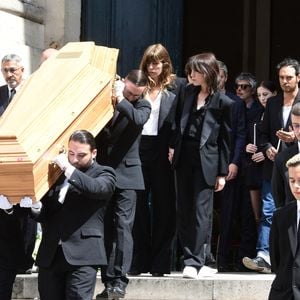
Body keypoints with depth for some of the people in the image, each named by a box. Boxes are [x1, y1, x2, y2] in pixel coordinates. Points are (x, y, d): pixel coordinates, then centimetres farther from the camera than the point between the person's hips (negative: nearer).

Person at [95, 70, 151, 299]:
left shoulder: (143, 106, 2)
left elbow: (138, 119, -19)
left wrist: (120, 100, -18)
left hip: (126, 173, -2)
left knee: (123, 226, -10)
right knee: (105, 228, 4)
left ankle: (120, 281, -13)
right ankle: (108, 280, 9)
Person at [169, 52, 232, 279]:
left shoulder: (223, 102, -5)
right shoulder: (189, 92, 10)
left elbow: (225, 139, -3)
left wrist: (222, 173, -3)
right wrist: (173, 146, 6)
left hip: (206, 161, -6)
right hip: (184, 158, 6)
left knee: (201, 211, -6)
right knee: (184, 211, 6)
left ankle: (194, 262, -5)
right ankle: (193, 259, 12)